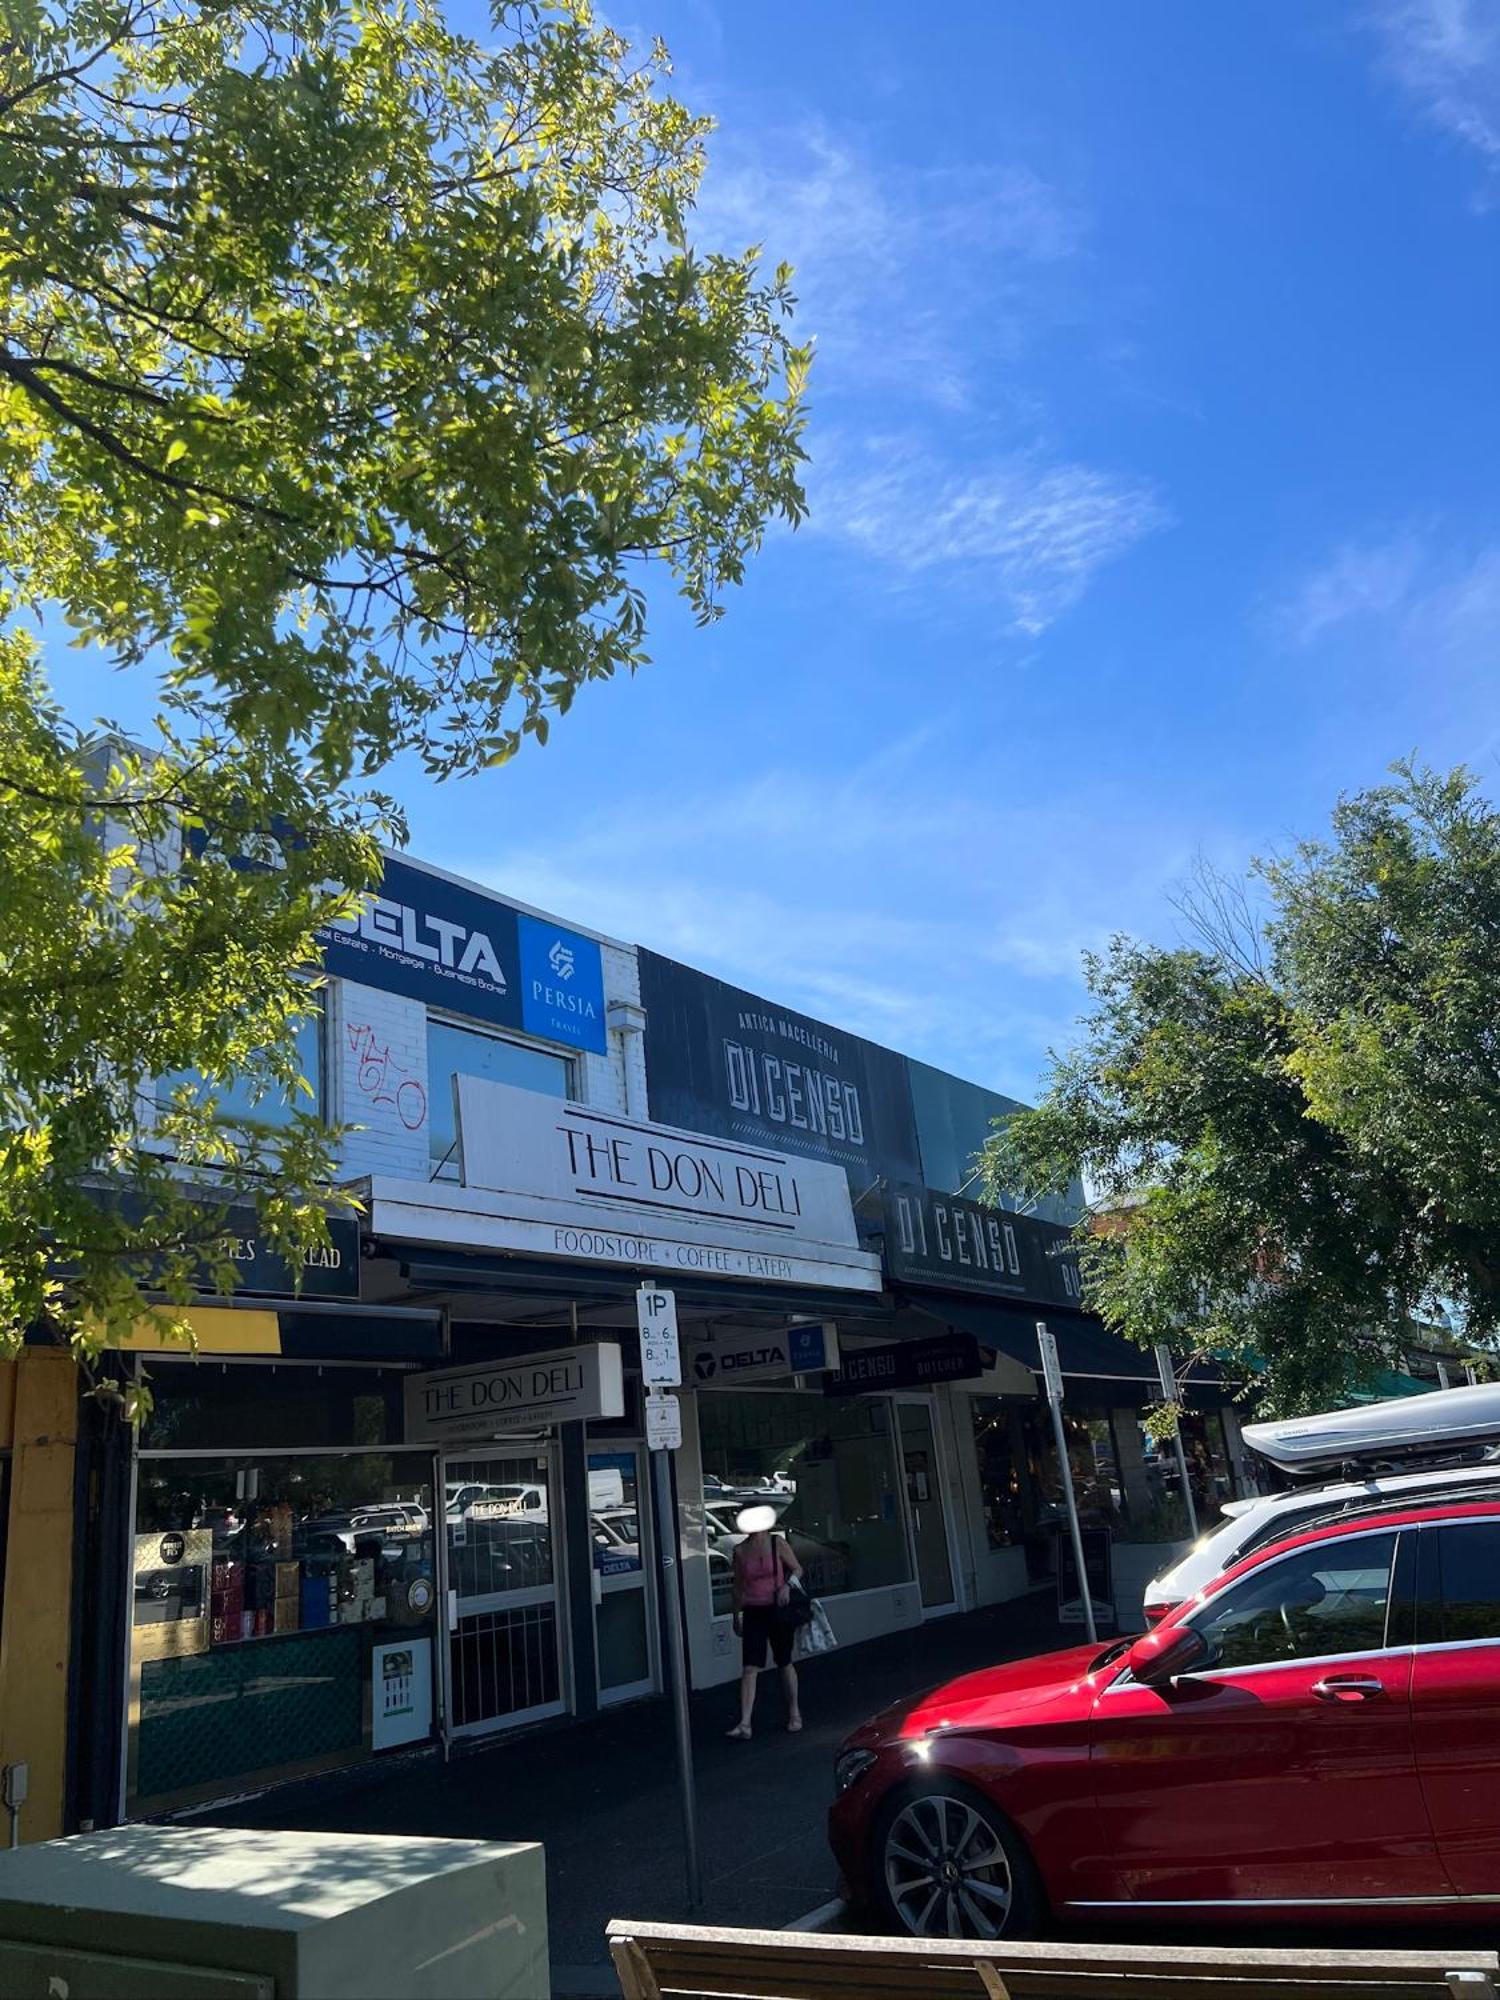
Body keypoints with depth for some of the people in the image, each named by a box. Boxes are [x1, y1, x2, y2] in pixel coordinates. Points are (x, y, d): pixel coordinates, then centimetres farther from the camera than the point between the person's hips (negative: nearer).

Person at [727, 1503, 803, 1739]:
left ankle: (794, 1713, 31)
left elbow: (797, 1569, 4)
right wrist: (736, 1616, 11)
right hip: (753, 1612, 1)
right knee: (749, 1669, -8)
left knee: (785, 1664, 12)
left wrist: (787, 1585, -15)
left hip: (777, 1610, -1)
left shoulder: (777, 1543, -5)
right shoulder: (740, 1550, 0)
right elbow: (738, 1586, 8)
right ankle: (744, 1724, -9)